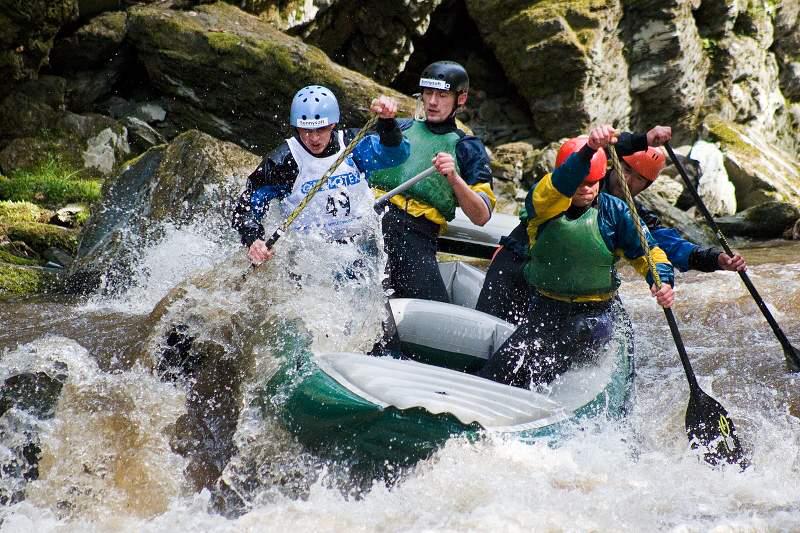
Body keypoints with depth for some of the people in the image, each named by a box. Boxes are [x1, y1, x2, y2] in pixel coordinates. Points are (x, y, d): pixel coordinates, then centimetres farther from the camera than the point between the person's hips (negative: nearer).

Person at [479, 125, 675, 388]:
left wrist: (662, 281, -20)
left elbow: (646, 252, 2)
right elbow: (558, 186, -32)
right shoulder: (542, 199, -8)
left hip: (594, 313, -1)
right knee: (503, 366, -14)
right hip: (545, 307, 1)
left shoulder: (613, 210, -3)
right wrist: (588, 149, -50)